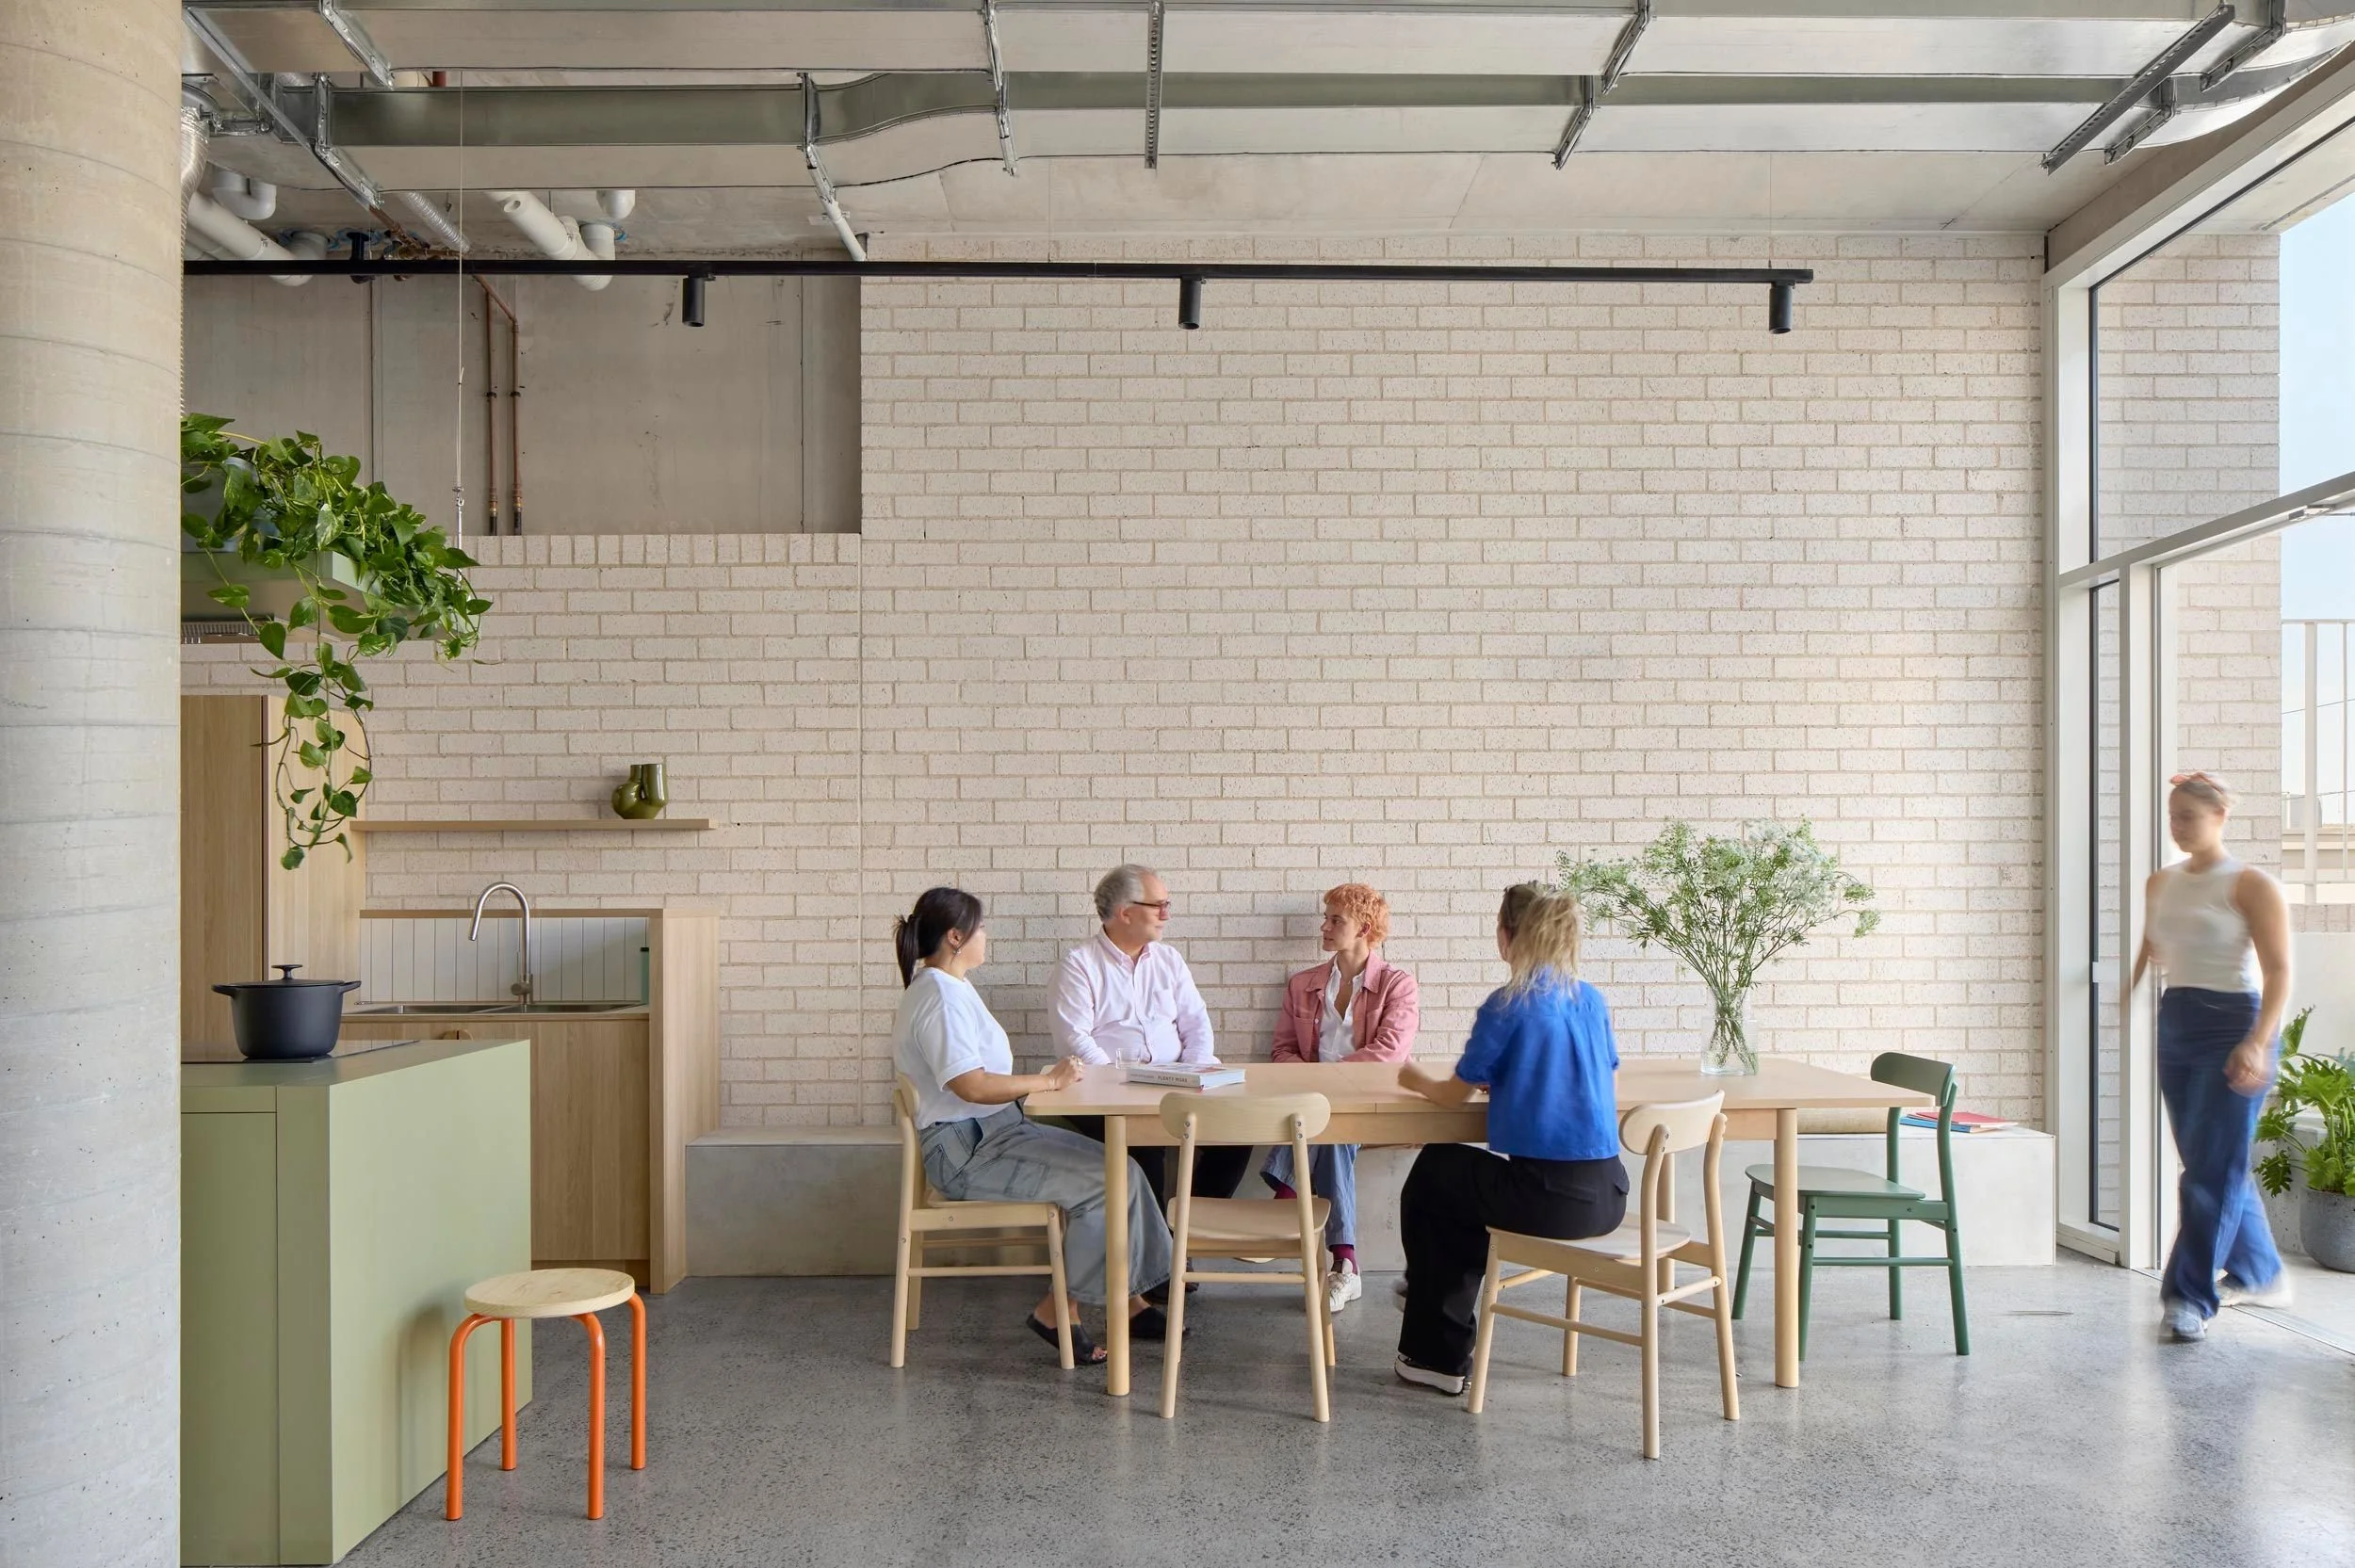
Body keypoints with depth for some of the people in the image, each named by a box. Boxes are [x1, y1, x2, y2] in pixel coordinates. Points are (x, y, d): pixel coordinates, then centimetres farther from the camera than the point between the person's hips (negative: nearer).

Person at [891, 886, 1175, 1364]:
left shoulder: (947, 988, 17)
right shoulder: (941, 996, -17)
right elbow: (970, 1085, -26)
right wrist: (1049, 1080, -17)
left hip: (997, 1131, 11)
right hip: (967, 1150, -11)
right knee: (1105, 1182, -19)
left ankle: (1128, 1302, 4)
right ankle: (1057, 1312, -7)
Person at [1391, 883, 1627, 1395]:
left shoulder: (1508, 1006, -10)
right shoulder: (1592, 1000, 8)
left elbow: (1452, 1095, 0)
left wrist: (1415, 1079, 20)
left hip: (1548, 1198, -7)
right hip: (1606, 1196, 7)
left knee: (1429, 1177, 21)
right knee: (1461, 1181, 31)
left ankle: (1438, 1355, 27)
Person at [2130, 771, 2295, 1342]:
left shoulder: (2250, 885, -7)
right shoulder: (2160, 885, 12)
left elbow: (2279, 970, -13)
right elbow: (2149, 955, 19)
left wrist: (2257, 1042, -23)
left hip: (2232, 1025, -7)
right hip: (2175, 1027, 7)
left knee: (2212, 1167, -9)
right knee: (2212, 1164, 13)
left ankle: (2190, 1297, -7)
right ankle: (2260, 1275, 29)